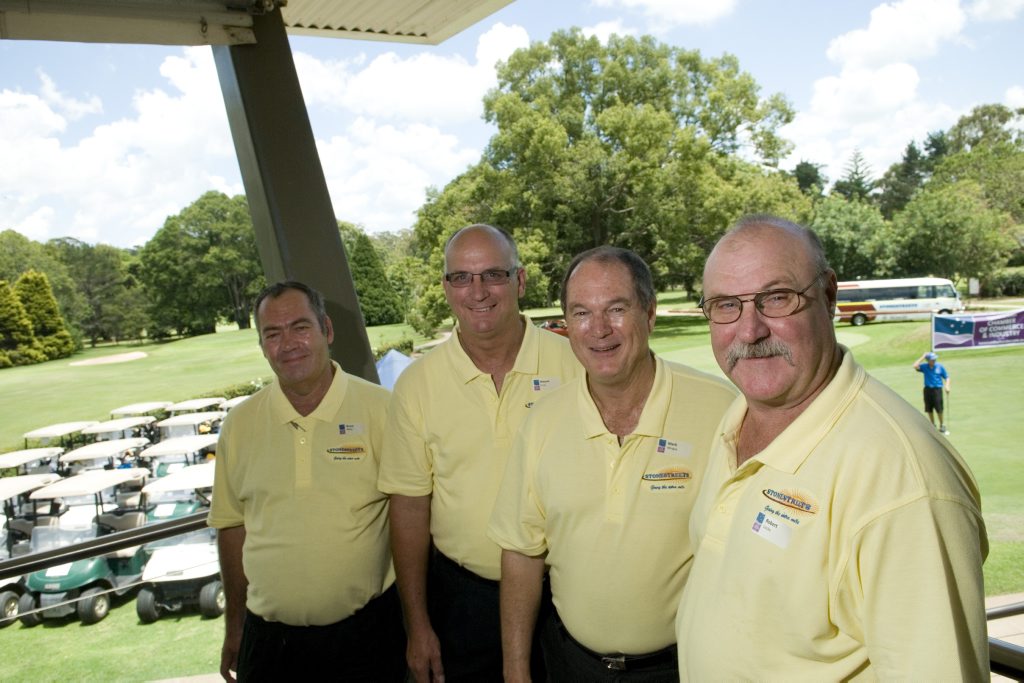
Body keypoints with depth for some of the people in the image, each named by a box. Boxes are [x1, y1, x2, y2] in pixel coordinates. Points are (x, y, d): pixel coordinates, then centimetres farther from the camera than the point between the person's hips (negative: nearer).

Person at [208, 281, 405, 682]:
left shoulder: (380, 409, -9)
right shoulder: (239, 424, 1)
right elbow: (232, 525, 8)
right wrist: (234, 626, 13)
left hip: (367, 633, -2)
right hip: (269, 636, 3)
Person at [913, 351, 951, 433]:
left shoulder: (940, 366, 0)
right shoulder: (924, 367, 0)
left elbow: (946, 377, 7)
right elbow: (915, 366, -18)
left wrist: (947, 386, -9)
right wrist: (922, 357, -12)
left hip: (937, 389, -1)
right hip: (928, 389, 2)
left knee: (939, 409, -5)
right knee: (929, 410, 7)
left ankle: (942, 426, 10)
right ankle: (933, 426, 21)